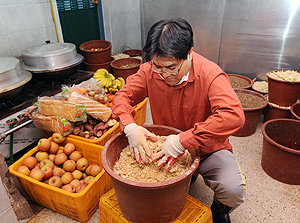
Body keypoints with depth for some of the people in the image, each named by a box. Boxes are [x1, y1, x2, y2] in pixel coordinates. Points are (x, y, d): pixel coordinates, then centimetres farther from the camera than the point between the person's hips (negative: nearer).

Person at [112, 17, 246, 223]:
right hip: (164, 145, 3)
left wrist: (183, 141, -44)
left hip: (207, 149, -3)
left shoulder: (210, 74, -25)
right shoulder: (150, 70, -12)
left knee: (233, 191, -25)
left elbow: (234, 116, -37)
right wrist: (130, 126, -27)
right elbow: (124, 96, -5)